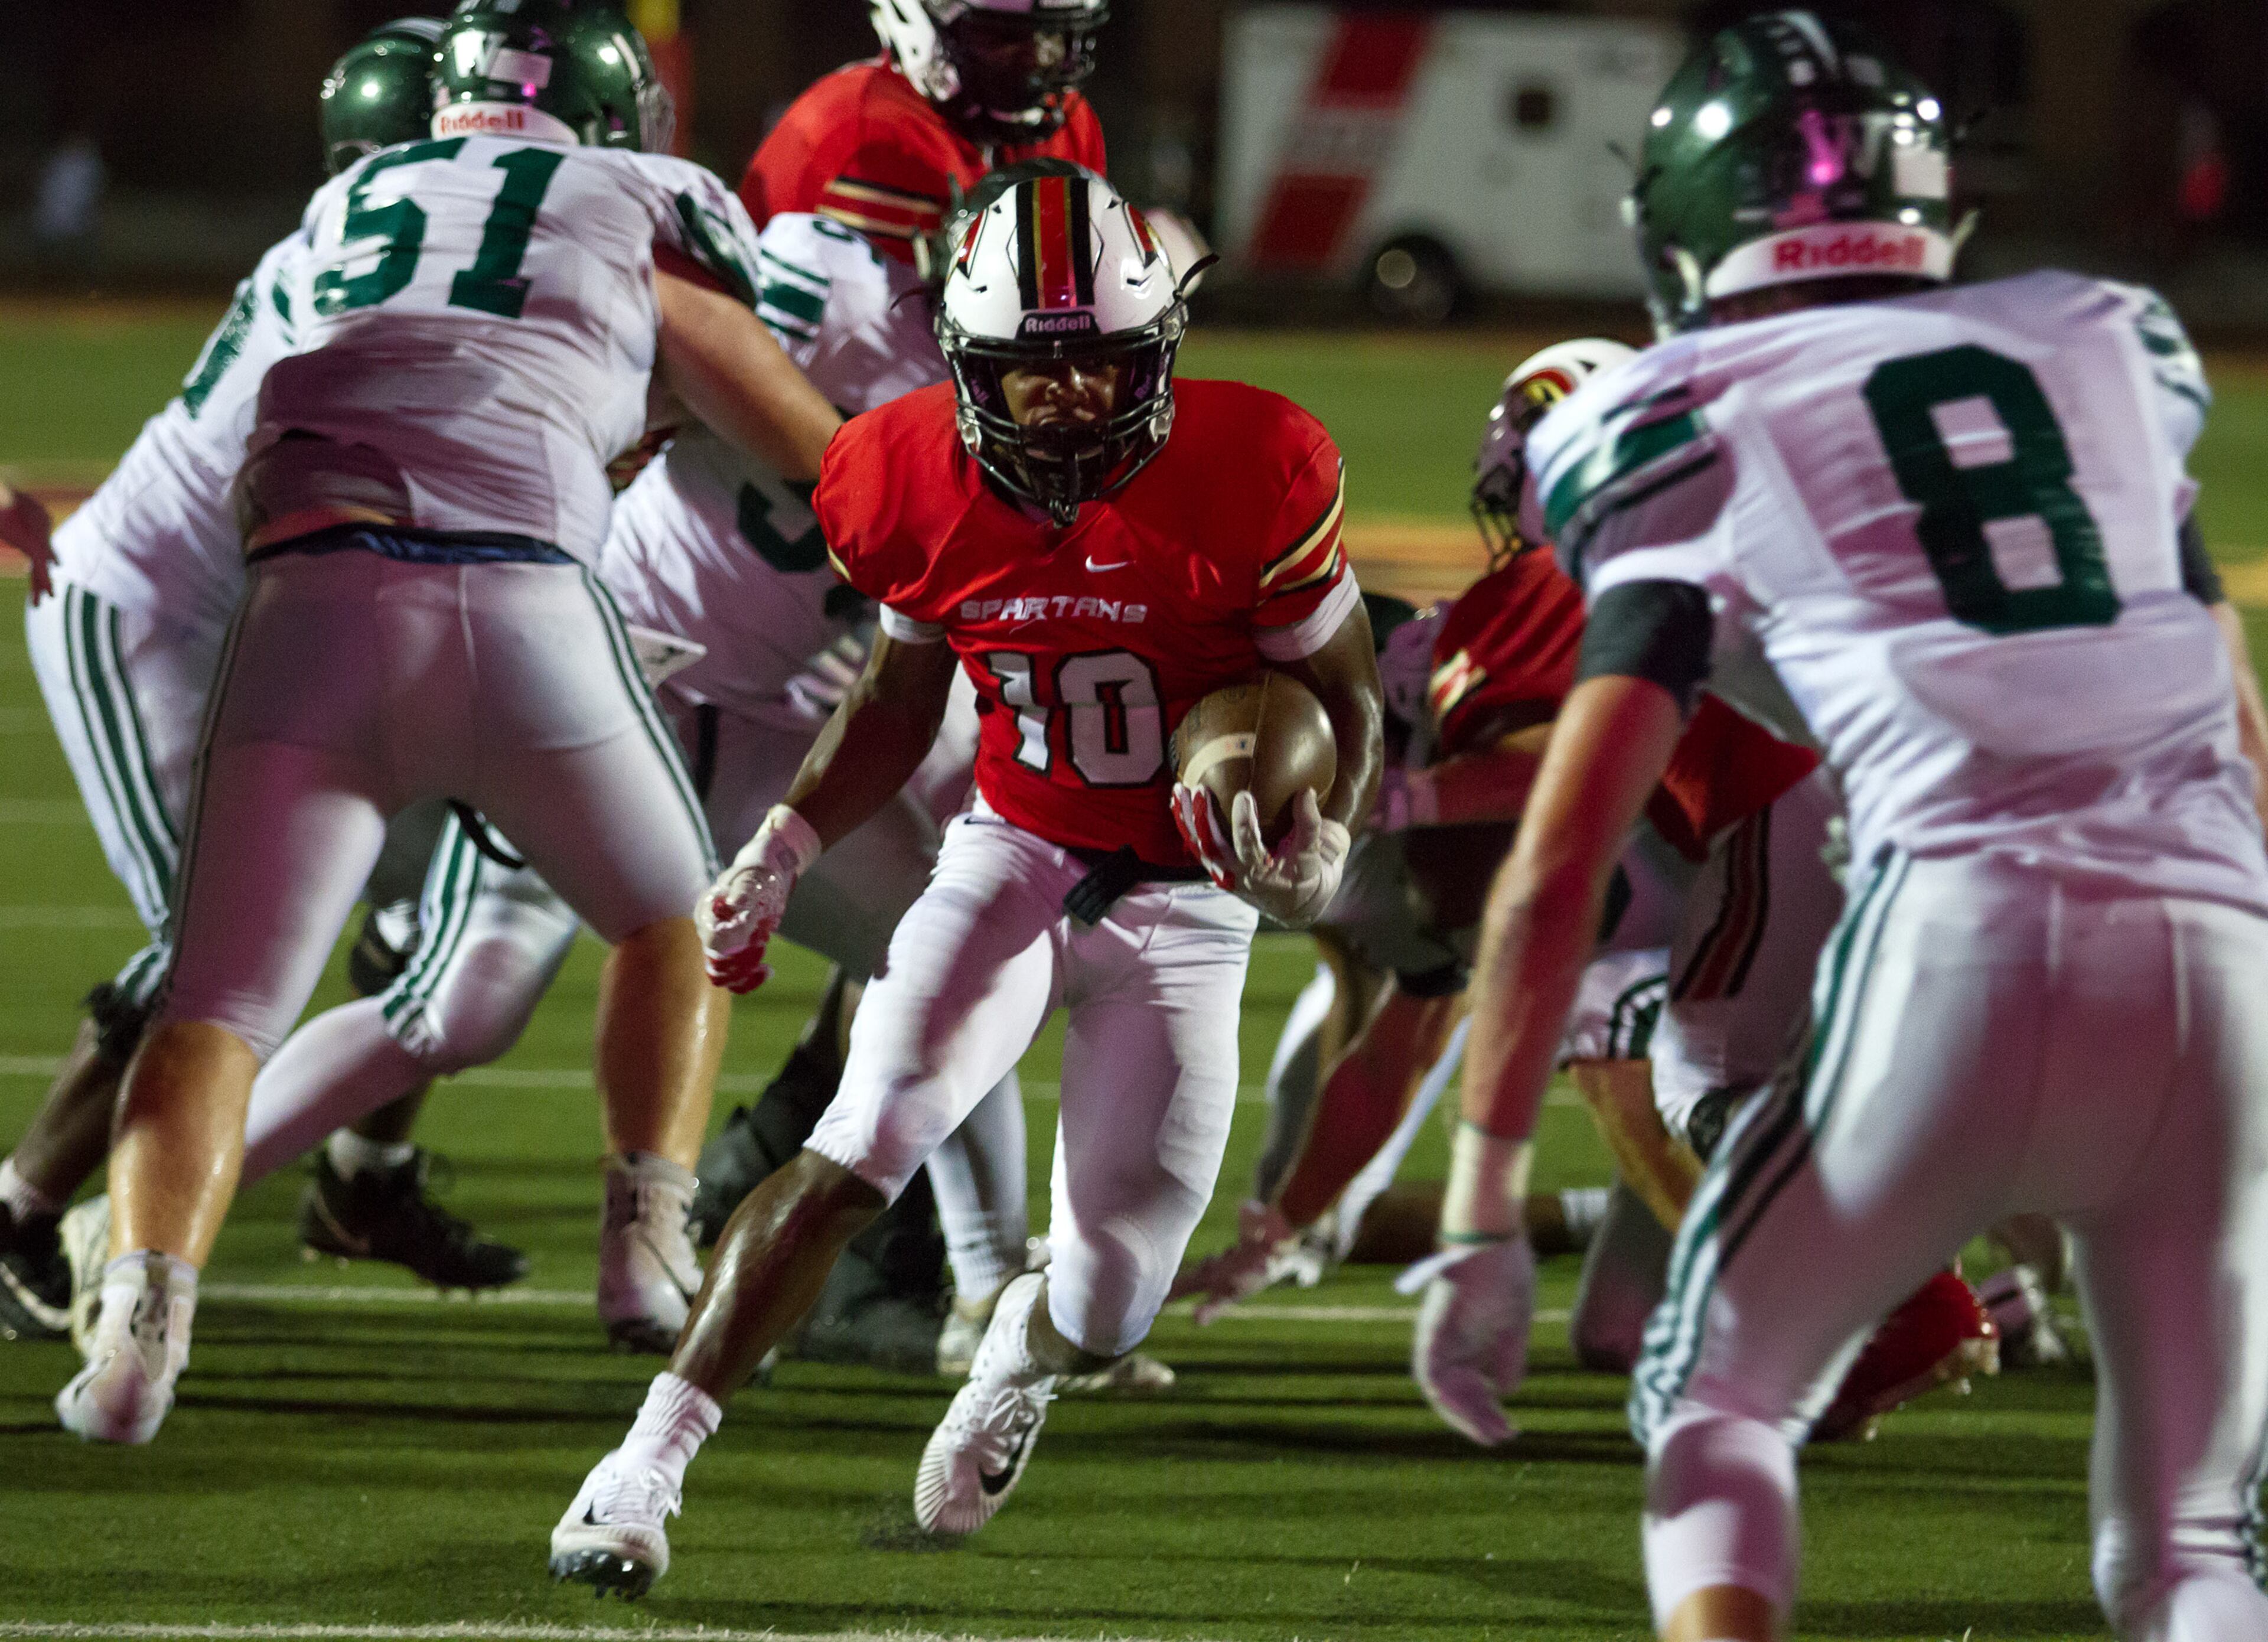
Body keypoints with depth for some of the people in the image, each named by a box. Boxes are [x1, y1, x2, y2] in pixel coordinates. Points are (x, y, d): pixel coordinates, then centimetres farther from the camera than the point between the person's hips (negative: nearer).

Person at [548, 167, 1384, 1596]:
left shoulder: (1249, 481, -21)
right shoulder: (917, 486, -12)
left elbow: (1343, 695, -7)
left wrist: (1323, 843, -26)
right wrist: (784, 850, -3)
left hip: (1187, 896, -1)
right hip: (1012, 856, 1)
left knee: (1107, 1310, 0)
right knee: (862, 1151, -24)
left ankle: (1021, 1357, 39)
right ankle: (648, 1465, -19)